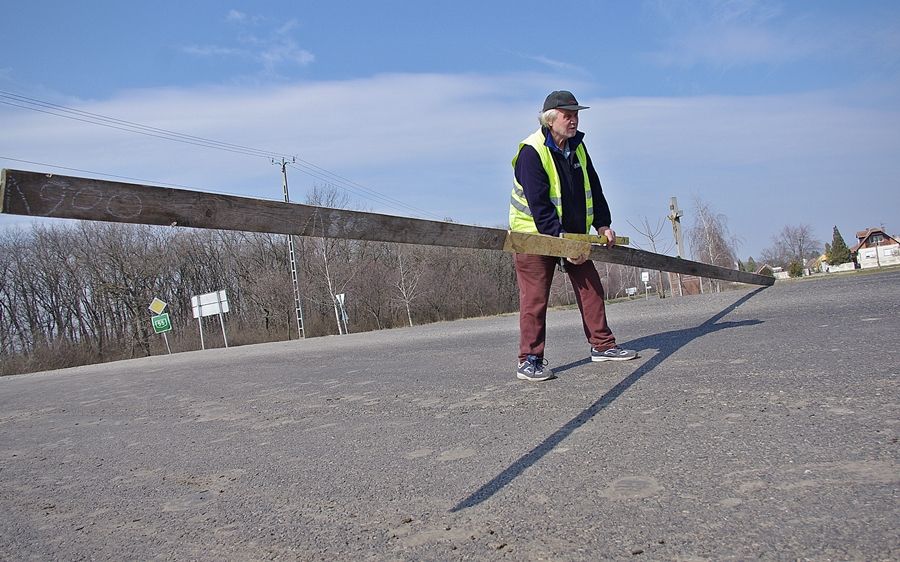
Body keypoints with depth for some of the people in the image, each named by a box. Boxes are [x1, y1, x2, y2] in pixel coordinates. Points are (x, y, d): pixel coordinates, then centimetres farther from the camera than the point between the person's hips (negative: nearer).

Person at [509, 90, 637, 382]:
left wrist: (602, 224, 3)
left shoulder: (577, 147, 7)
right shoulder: (531, 152, -19)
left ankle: (602, 345, 18)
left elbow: (593, 188, 14)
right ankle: (529, 360, -1)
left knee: (591, 287, 6)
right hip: (534, 234, -7)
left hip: (573, 234, 8)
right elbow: (538, 205, -25)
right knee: (535, 298, -8)